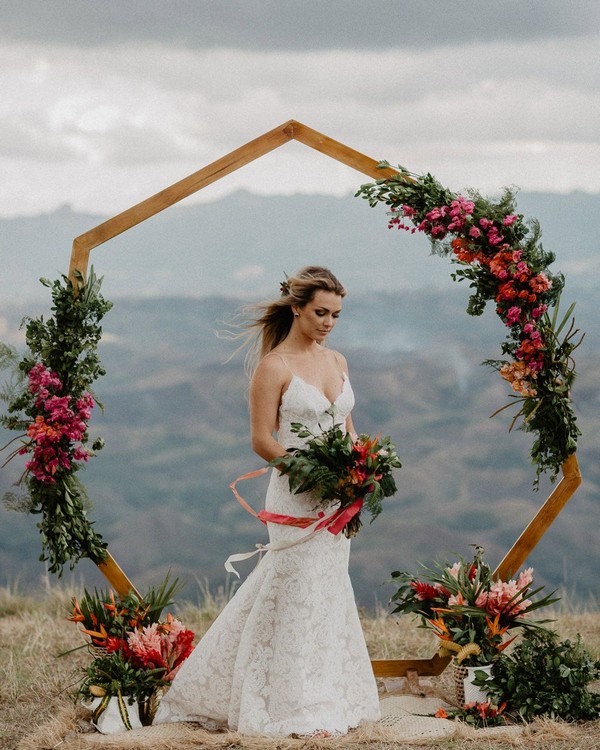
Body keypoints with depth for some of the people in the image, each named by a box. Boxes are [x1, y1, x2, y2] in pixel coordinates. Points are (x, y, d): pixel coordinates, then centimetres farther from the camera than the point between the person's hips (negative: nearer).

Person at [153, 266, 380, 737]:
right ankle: (301, 711, 0)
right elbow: (263, 441, -11)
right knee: (300, 594, -5)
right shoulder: (275, 366, -9)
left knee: (326, 590, 11)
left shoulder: (336, 362, 12)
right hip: (295, 496, -7)